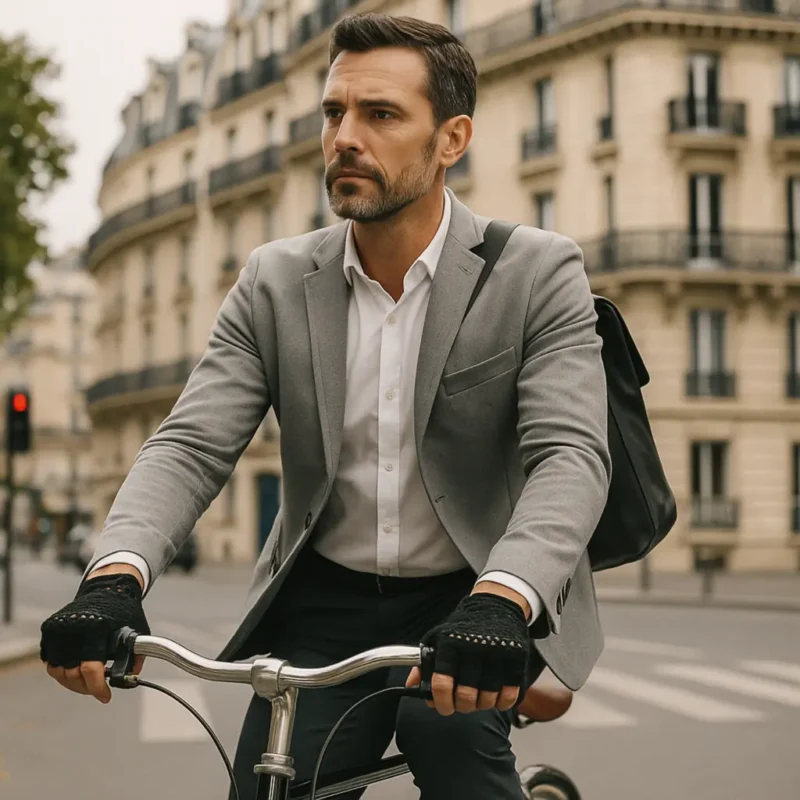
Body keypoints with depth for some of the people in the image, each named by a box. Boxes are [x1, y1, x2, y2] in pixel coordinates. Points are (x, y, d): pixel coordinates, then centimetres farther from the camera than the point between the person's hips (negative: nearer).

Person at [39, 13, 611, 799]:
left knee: (444, 721, -31)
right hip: (324, 608, 3)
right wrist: (115, 577, -29)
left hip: (472, 608, -3)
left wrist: (500, 601, -42)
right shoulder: (275, 284, -1)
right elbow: (189, 444, -8)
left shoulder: (538, 274, -10)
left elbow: (571, 455, -22)